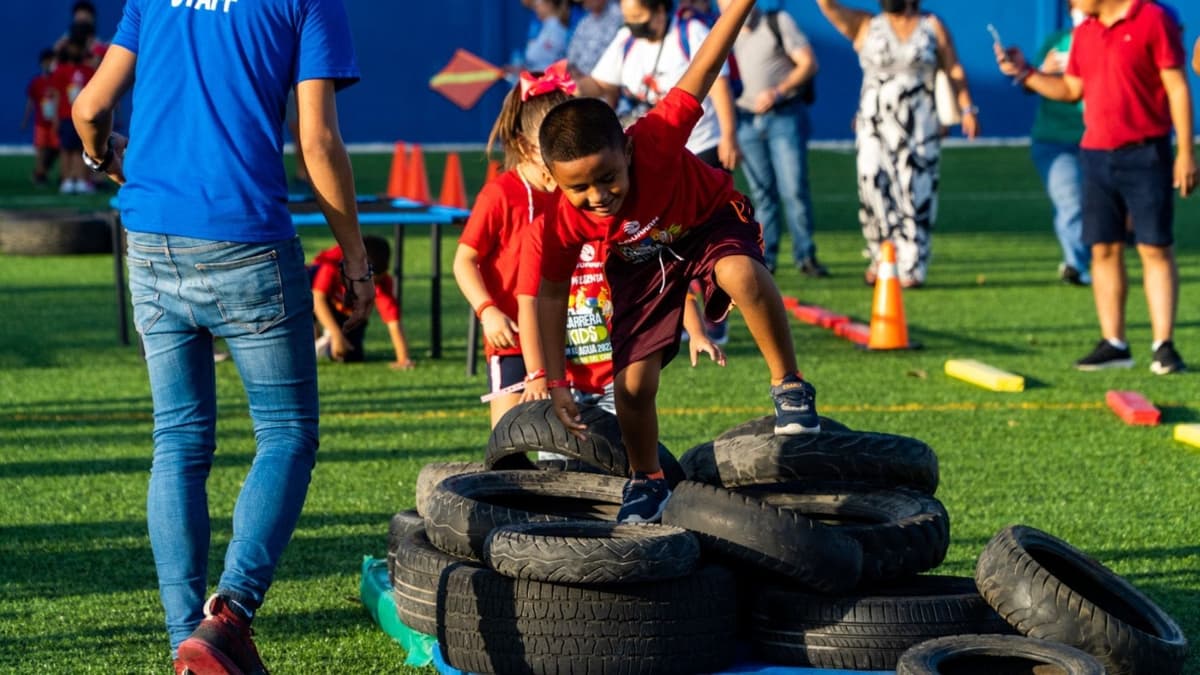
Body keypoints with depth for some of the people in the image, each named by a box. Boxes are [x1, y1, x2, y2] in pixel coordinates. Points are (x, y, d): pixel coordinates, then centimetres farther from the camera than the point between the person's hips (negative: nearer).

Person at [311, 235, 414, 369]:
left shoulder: (382, 282, -32)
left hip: (350, 314, 2)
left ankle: (327, 343, 20)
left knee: (350, 356, -17)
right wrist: (337, 335, -48)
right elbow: (318, 298, -42)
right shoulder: (334, 261, -39)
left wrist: (403, 360, -46)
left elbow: (394, 323, -36)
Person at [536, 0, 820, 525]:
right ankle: (646, 481, 23)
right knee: (633, 382, -6)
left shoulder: (656, 138, -39)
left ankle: (789, 386, -18)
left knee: (740, 273, -38)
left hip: (710, 220, -2)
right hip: (639, 260, 2)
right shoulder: (564, 224, -29)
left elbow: (705, 68, -35)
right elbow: (552, 295, -12)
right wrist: (556, 383, -12)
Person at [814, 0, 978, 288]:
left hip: (920, 128, 0)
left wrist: (967, 108, -1)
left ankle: (911, 268, 2)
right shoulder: (865, 25, 9)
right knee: (873, 187, -12)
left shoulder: (932, 26, 10)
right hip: (874, 124, 0)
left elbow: (954, 70, 8)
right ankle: (880, 258, 4)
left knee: (916, 197, -4)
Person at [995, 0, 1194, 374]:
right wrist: (1024, 73, 9)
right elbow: (1071, 89, 21)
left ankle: (1164, 346, -5)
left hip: (1145, 154, -6)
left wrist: (1186, 152, -13)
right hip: (1096, 156, 6)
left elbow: (1177, 87, -9)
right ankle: (1113, 343, 11)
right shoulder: (1084, 33, 12)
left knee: (1156, 248, -5)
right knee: (1104, 250, 5)